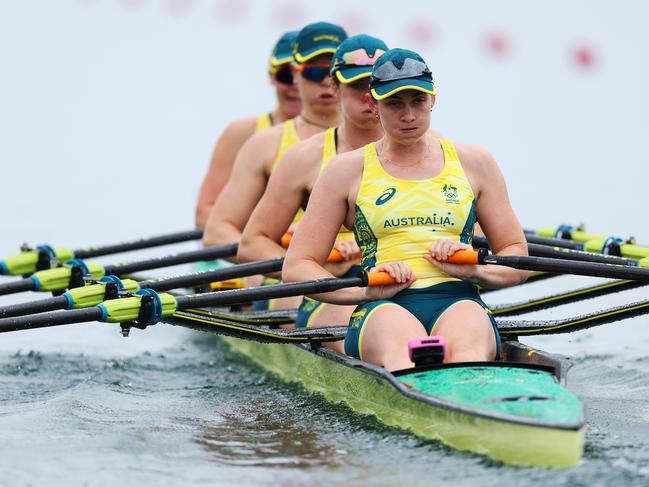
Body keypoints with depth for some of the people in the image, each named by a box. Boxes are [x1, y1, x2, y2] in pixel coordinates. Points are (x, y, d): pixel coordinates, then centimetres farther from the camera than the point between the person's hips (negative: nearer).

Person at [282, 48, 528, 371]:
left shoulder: (473, 162, 20)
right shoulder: (347, 171, 15)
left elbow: (518, 260, 21)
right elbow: (296, 268, 11)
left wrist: (476, 270, -2)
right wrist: (365, 291, -6)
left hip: (458, 304, 1)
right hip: (382, 311, -1)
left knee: (466, 346, -38)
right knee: (403, 344, -40)